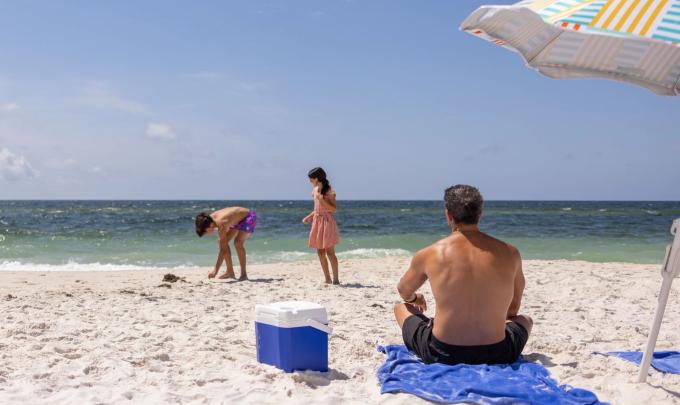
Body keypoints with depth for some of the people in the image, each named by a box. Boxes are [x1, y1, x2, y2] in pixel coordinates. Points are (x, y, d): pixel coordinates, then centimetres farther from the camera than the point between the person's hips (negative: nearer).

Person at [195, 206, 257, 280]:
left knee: (238, 242, -26)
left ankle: (244, 274, -16)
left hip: (249, 217, -9)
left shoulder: (221, 224, -37)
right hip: (238, 219, 9)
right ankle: (230, 272, 11)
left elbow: (223, 249, -35)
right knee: (224, 242, 2)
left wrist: (215, 270, -35)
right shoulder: (210, 218, -15)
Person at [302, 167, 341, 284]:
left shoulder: (329, 191, -10)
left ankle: (336, 279, -3)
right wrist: (309, 217, 10)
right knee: (320, 252, 8)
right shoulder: (315, 190, 12)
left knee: (329, 252, -9)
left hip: (327, 221, -8)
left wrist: (320, 198, -23)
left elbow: (334, 209, -16)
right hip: (317, 221, 8)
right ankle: (327, 279, 15)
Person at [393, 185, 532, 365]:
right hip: (496, 356, 1)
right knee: (526, 320, 33)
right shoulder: (509, 253, -2)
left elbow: (403, 291, 19)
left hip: (441, 356, -1)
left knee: (401, 308, 27)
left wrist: (415, 298, 43)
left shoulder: (428, 255, -4)